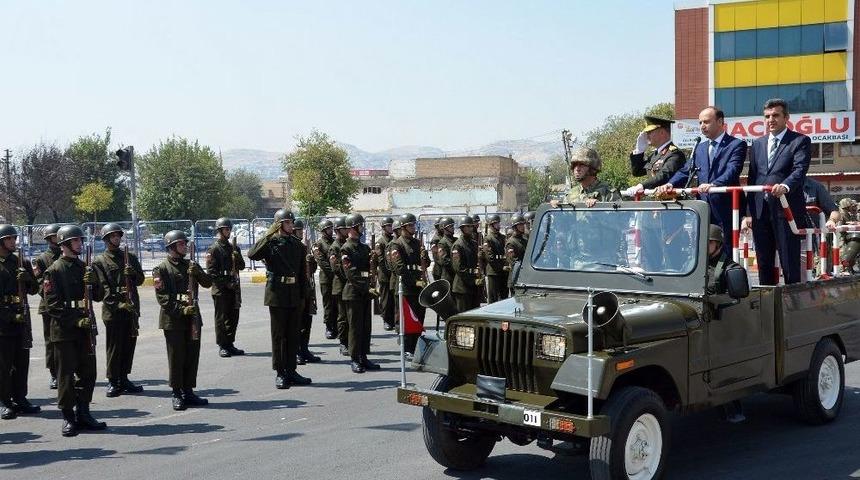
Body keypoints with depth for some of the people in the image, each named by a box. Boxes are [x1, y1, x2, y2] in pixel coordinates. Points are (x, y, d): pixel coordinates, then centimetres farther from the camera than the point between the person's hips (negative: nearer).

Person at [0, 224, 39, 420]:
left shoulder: (21, 262, 13)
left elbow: (33, 290, 15)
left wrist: (28, 278, -7)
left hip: (21, 319, 5)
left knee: (22, 362, 8)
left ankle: (20, 399, 18)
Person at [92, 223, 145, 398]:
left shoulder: (130, 257, 15)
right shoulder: (99, 261, 1)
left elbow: (140, 280, 13)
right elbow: (103, 287, -7)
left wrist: (132, 273, -9)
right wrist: (118, 304, -17)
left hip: (131, 308, 5)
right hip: (113, 310, -5)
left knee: (129, 344, 8)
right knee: (114, 347, -1)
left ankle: (124, 379, 18)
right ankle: (113, 382, 7)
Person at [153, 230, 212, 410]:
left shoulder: (191, 265, 13)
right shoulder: (162, 268, -4)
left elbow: (207, 283, 5)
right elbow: (162, 297, -9)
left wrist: (197, 272, -13)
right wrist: (181, 310, -18)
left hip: (192, 317, 5)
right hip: (173, 319, -5)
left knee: (192, 356, 7)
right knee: (176, 357, 0)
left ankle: (189, 392, 17)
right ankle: (177, 395, 10)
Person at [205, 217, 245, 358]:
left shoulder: (233, 247, 15)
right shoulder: (214, 248, -6)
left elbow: (242, 266, 14)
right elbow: (211, 271, -11)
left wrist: (237, 257, -6)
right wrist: (225, 283, -16)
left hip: (234, 288, 7)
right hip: (220, 289, -6)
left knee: (233, 317, 9)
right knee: (221, 318, 0)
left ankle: (230, 344, 18)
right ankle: (222, 346, 5)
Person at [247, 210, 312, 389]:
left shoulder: (297, 244, 11)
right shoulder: (270, 243, -3)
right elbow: (252, 254, -23)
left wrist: (303, 296, 11)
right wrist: (268, 235, -23)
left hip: (294, 295, 5)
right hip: (277, 294, -5)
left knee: (293, 334, 8)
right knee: (278, 334, 1)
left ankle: (291, 370, 17)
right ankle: (279, 373, 7)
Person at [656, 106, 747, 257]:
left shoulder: (737, 145, -1)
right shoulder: (700, 148, 19)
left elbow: (732, 171, -17)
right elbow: (685, 171, 13)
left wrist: (713, 185, -34)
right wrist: (670, 184, -7)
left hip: (726, 210, -6)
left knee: (728, 254, -2)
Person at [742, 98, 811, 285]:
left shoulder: (800, 141, 2)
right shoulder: (757, 144, 18)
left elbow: (800, 170, -13)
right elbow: (752, 179, 15)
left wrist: (785, 186, -34)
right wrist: (748, 213, 7)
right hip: (760, 211, 5)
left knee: (790, 263, -3)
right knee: (764, 263, 9)